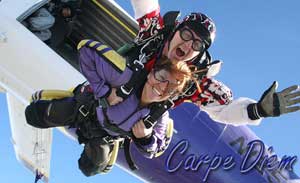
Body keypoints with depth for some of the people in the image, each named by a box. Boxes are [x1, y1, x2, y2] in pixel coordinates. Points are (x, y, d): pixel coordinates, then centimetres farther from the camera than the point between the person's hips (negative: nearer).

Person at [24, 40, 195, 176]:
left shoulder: (160, 117, -29)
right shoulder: (126, 76, -42)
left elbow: (156, 150, -12)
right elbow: (88, 50, -41)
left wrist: (145, 138, -35)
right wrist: (104, 90, -41)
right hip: (85, 107, -3)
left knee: (90, 169, 18)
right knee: (34, 115, 2)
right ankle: (41, 97, 39)